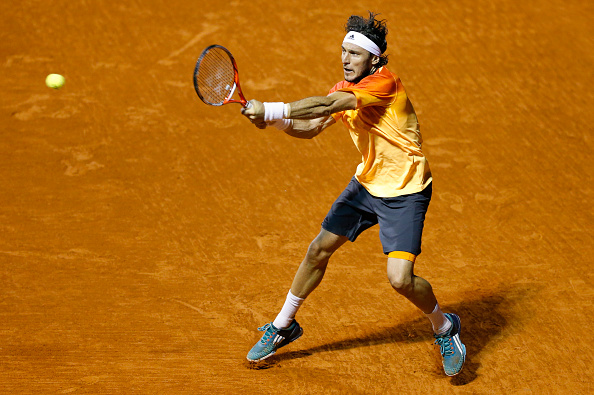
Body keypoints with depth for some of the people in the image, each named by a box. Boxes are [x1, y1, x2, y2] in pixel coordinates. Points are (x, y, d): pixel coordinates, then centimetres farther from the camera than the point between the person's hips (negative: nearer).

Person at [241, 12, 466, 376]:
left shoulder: (385, 83, -25)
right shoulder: (344, 90, 1)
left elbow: (327, 104, -35)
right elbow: (311, 128, 4)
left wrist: (272, 110, -36)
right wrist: (275, 121, -15)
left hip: (405, 192, -8)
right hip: (367, 183, 8)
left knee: (401, 279, -18)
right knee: (319, 250, 11)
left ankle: (445, 327, 12)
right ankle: (283, 326, 31)